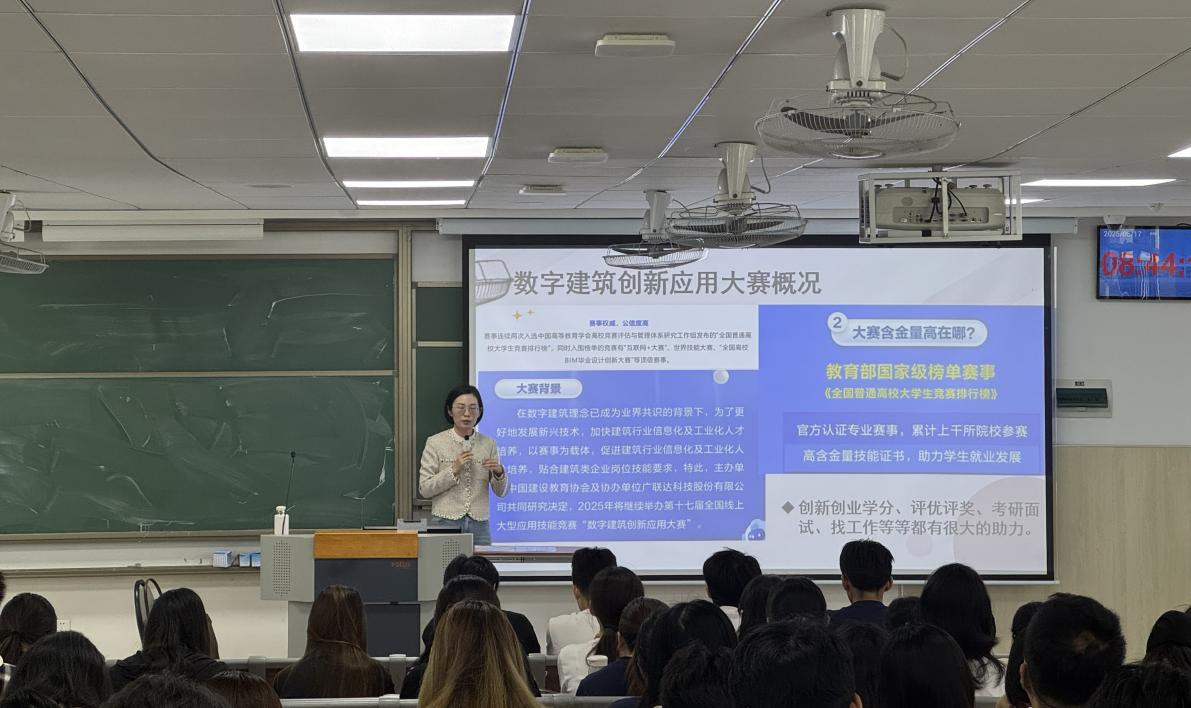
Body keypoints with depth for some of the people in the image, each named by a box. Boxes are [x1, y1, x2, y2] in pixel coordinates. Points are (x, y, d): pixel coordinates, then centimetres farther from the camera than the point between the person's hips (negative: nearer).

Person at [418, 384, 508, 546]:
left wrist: (499, 472, -14)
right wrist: (453, 470, -15)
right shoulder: (435, 443, 0)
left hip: (479, 525, 2)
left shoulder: (488, 444, 6)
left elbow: (501, 492, 6)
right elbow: (424, 489, -4)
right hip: (445, 523, -2)